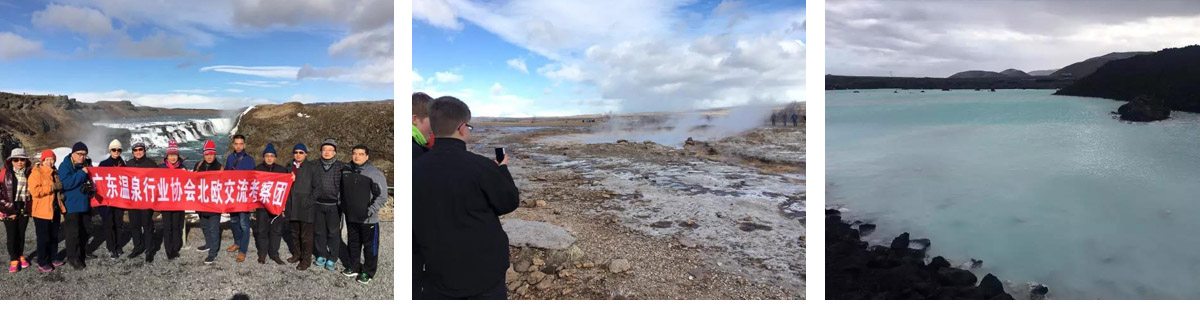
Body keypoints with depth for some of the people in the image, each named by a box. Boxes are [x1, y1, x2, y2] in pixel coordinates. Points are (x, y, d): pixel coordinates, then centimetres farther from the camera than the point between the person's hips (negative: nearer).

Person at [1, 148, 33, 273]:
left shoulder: (30, 173, 2)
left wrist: (30, 206, 1)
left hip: (24, 209, 2)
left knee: (21, 233, 12)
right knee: (11, 234, 2)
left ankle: (21, 256, 25)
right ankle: (14, 260, 11)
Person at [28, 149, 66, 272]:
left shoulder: (55, 173, 13)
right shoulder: (36, 173, -11)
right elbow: (34, 191, -23)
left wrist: (60, 190, 7)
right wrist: (52, 187, -23)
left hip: (55, 210, 7)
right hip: (42, 212, -7)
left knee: (54, 236, 15)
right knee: (43, 238, -1)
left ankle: (53, 258, 27)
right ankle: (42, 262, 9)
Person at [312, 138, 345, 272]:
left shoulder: (341, 167, -1)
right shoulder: (315, 166, 5)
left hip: (334, 205, -2)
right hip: (318, 204, 2)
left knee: (334, 232, 1)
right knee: (319, 231, 11)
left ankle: (332, 258, 12)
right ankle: (321, 255, 25)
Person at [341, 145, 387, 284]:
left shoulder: (375, 173, -15)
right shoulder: (346, 171, 2)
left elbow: (382, 196, -15)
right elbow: (342, 191, 16)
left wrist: (370, 211, -18)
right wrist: (343, 206, 10)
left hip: (368, 219, -5)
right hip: (350, 217, 5)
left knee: (370, 246, 6)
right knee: (353, 243, 20)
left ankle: (368, 272, 19)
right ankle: (353, 267, 36)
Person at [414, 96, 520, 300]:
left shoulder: (415, 170, -5)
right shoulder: (480, 166, -19)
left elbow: (414, 225, 6)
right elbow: (510, 202, -3)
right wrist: (503, 169, 12)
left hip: (438, 273, 3)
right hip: (483, 272, -3)